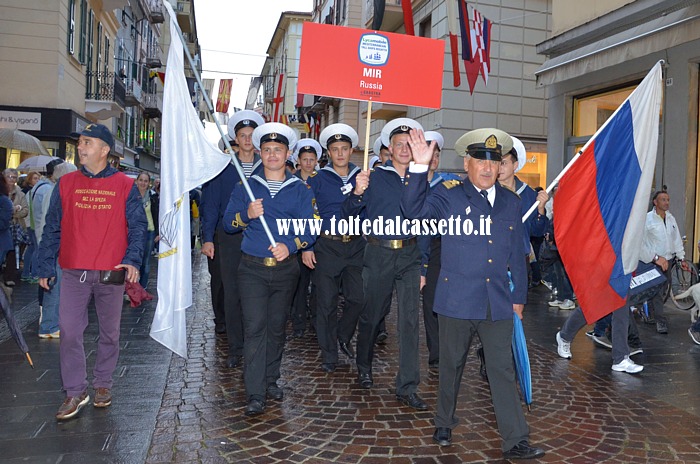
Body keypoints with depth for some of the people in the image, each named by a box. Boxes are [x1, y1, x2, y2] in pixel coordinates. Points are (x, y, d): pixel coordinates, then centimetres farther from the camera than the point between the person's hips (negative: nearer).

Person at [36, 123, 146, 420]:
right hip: (74, 274, 2)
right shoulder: (66, 184, 6)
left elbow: (138, 226, -1)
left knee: (109, 333, 10)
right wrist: (46, 267, 4)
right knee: (69, 332, -2)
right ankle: (75, 392, 12)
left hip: (111, 274, -1)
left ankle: (103, 384, 28)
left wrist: (133, 259, -15)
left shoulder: (125, 186, 0)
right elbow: (52, 228, 8)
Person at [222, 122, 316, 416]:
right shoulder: (246, 187, 7)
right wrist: (247, 215, -17)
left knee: (277, 327, 10)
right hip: (252, 268, -1)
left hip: (286, 268, 1)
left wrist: (290, 245, -22)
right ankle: (255, 394, -3)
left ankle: (271, 380, 27)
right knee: (254, 327, -7)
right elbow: (228, 223, 3)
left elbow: (310, 229, -3)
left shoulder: (300, 190, 5)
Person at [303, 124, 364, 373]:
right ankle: (328, 352, 17)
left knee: (358, 298, 0)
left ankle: (344, 336, 28)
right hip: (327, 246, -2)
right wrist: (306, 247, -5)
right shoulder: (318, 179, 2)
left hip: (356, 246, 2)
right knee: (327, 302, 2)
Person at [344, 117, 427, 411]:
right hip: (378, 254, -1)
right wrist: (357, 193, -24)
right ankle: (364, 367, 35)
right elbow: (349, 214, -6)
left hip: (410, 255, 2)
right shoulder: (374, 177, 1)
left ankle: (407, 387, 6)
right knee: (371, 314, 11)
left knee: (409, 319, -2)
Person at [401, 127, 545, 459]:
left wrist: (519, 296, 13)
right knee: (451, 366, 13)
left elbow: (517, 253, 14)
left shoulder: (510, 201, 10)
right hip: (457, 300, -2)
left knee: (503, 370, 5)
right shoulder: (449, 195, -2)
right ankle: (444, 424, 33)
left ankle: (515, 442, 13)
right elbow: (414, 210, -19)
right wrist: (420, 167, -28)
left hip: (498, 302, 3)